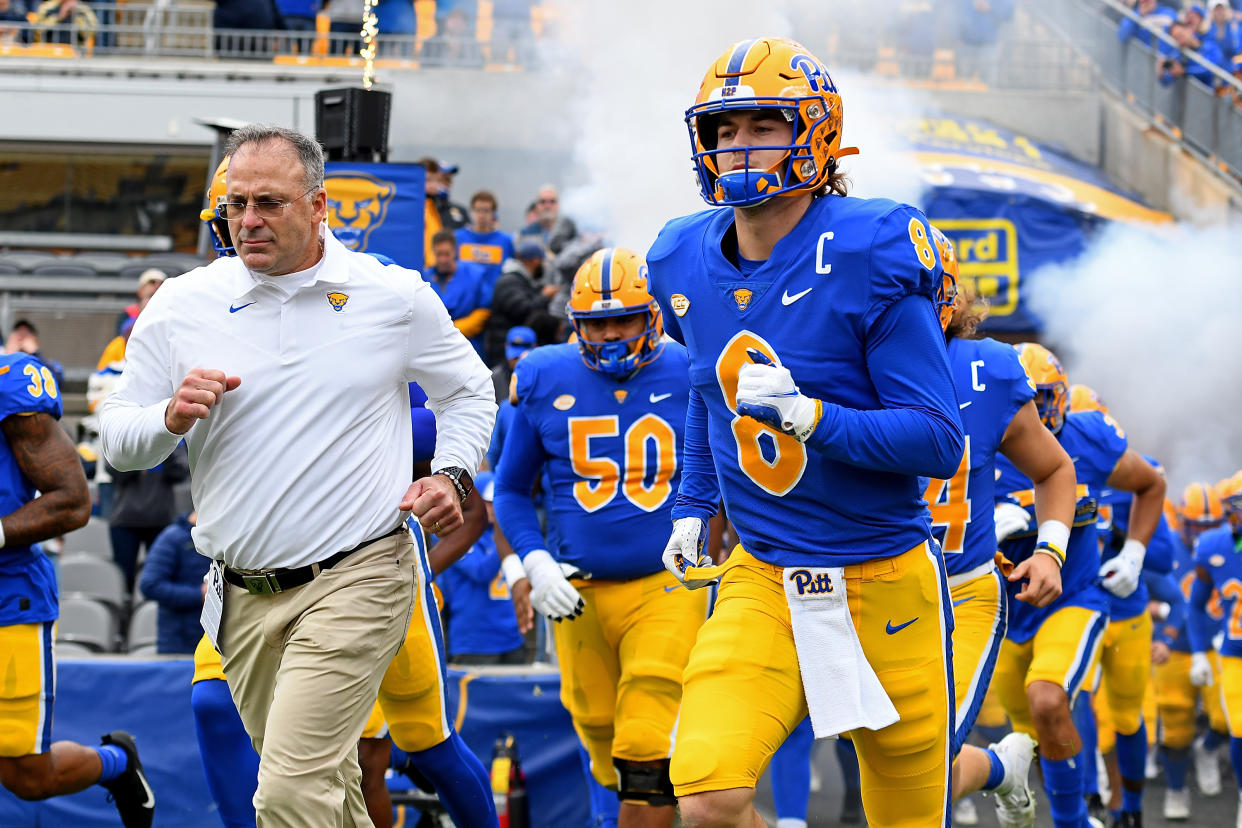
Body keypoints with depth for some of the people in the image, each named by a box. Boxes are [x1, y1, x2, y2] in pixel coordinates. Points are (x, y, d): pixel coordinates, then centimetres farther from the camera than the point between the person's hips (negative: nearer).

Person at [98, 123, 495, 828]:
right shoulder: (183, 307, 2)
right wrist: (170, 419, -15)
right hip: (246, 595, 4)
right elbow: (120, 440, 7)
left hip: (355, 580, -4)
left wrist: (451, 474, -1)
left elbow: (469, 392, 16)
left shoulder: (395, 297, 0)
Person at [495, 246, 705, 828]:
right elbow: (511, 489, 12)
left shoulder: (689, 376, -3)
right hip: (579, 593, 3)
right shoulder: (544, 379, 1)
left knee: (648, 767, -14)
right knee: (612, 762, 12)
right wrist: (533, 561, -3)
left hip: (668, 586, -3)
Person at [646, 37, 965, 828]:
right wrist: (691, 507, 20)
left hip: (885, 581, -3)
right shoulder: (688, 264, 3)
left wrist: (808, 415, -28)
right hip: (764, 579, 4)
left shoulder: (870, 256, -15)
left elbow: (939, 442, -16)